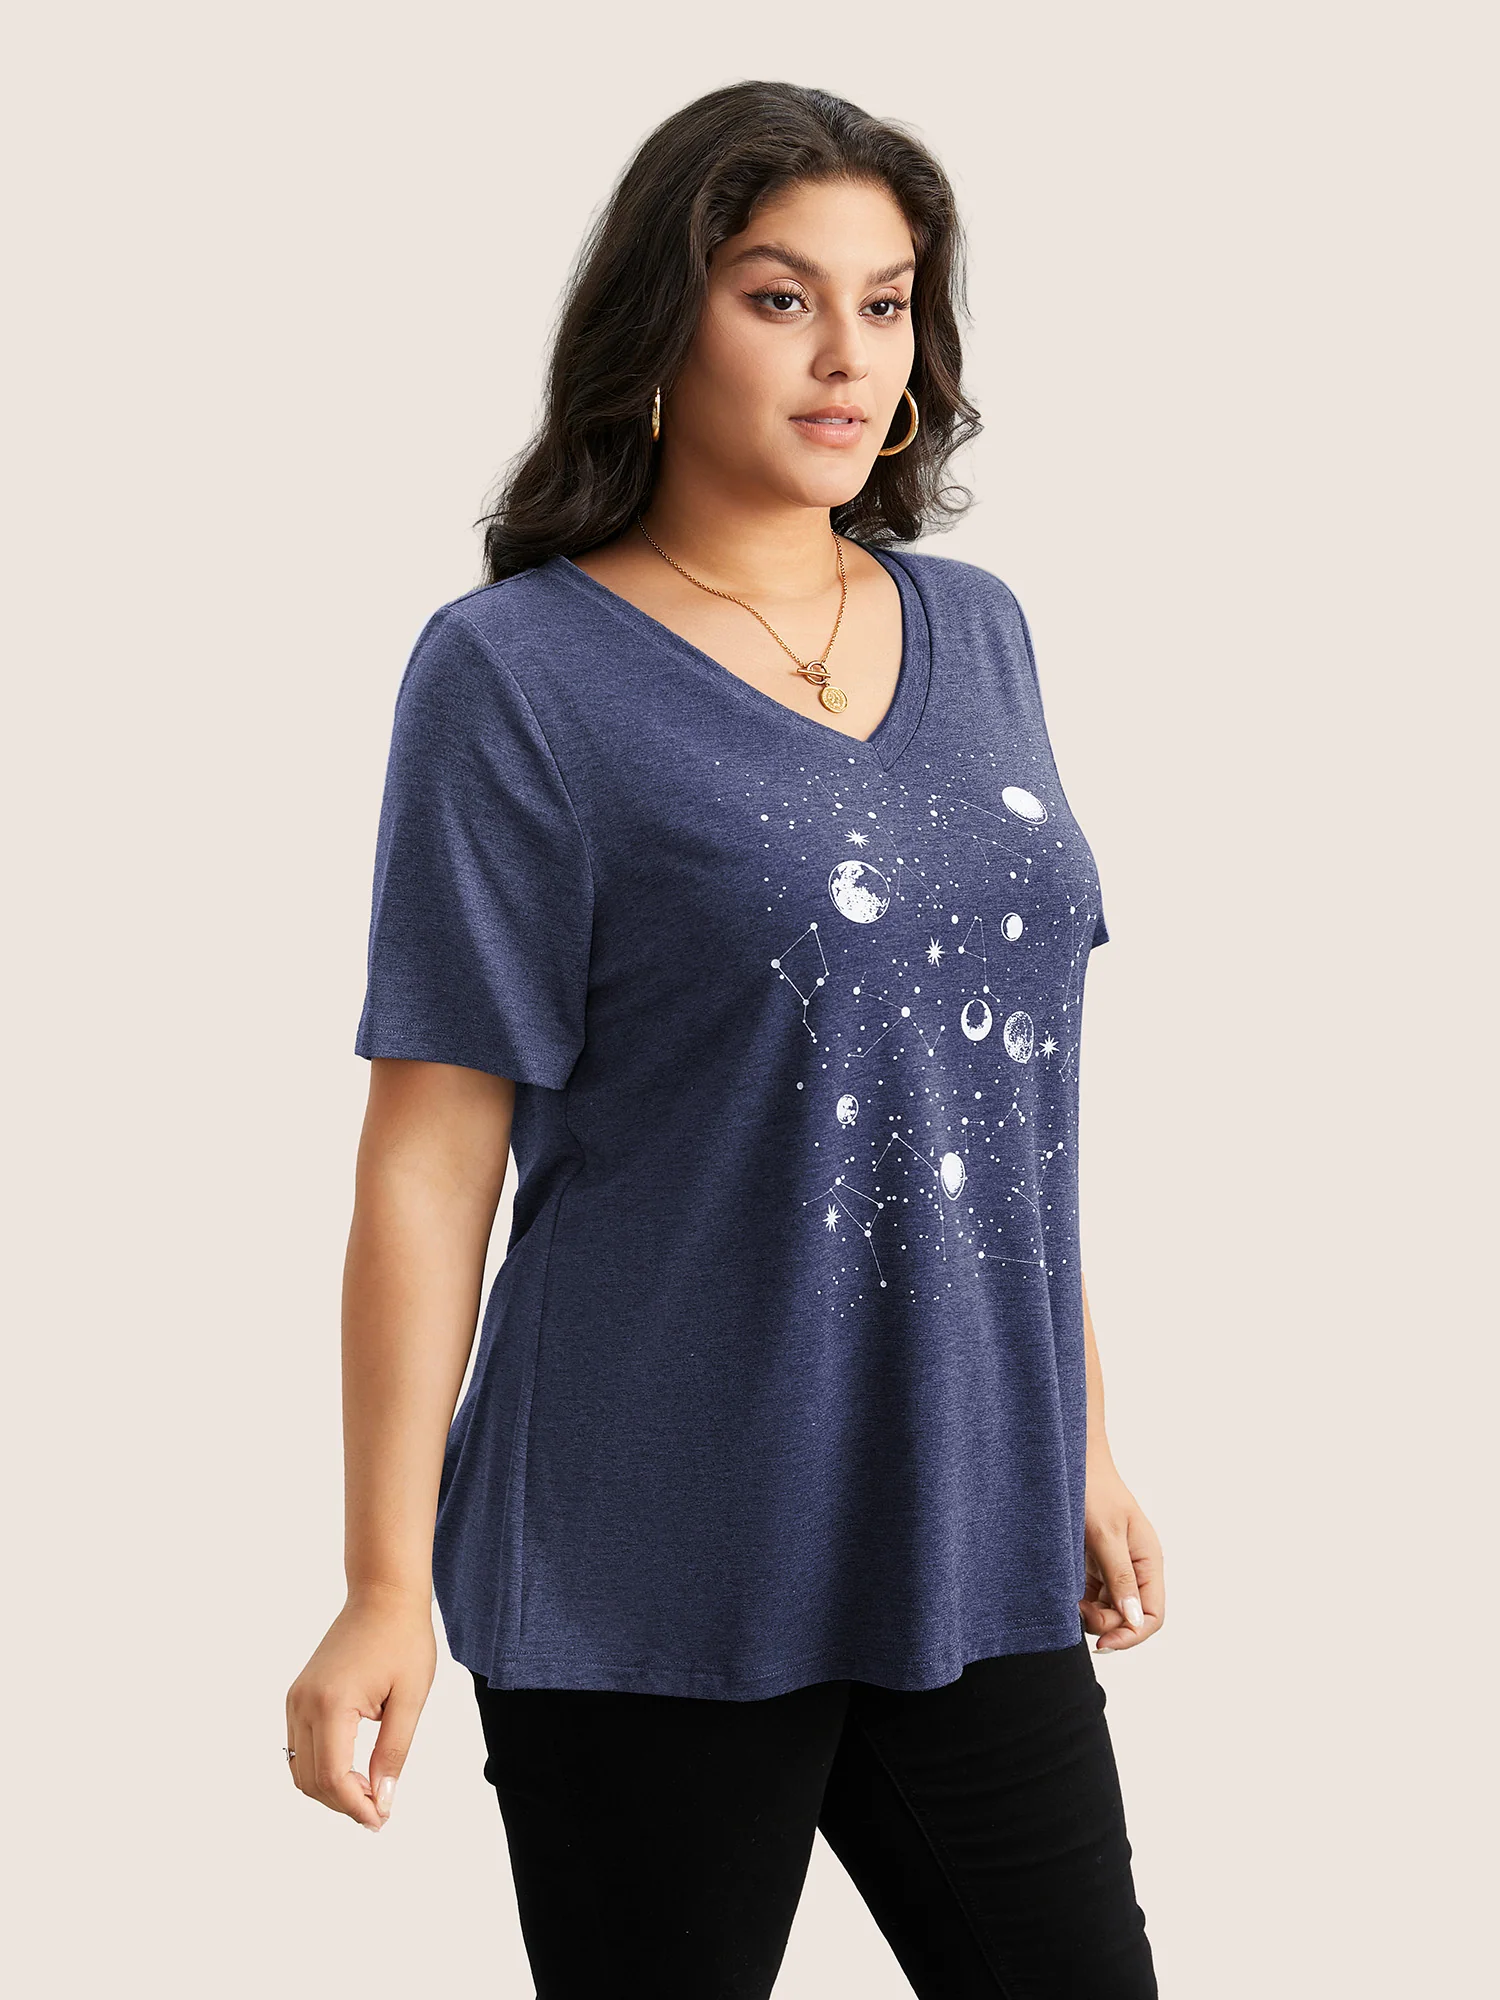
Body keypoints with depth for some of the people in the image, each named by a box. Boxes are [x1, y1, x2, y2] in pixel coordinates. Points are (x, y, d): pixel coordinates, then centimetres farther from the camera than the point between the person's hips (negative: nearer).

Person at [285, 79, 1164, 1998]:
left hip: (968, 1548, 5)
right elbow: (432, 1149, -10)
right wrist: (386, 1584, -11)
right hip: (661, 1578, -5)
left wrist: (1083, 1436, 17)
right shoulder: (520, 672, -8)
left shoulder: (976, 631, 8)